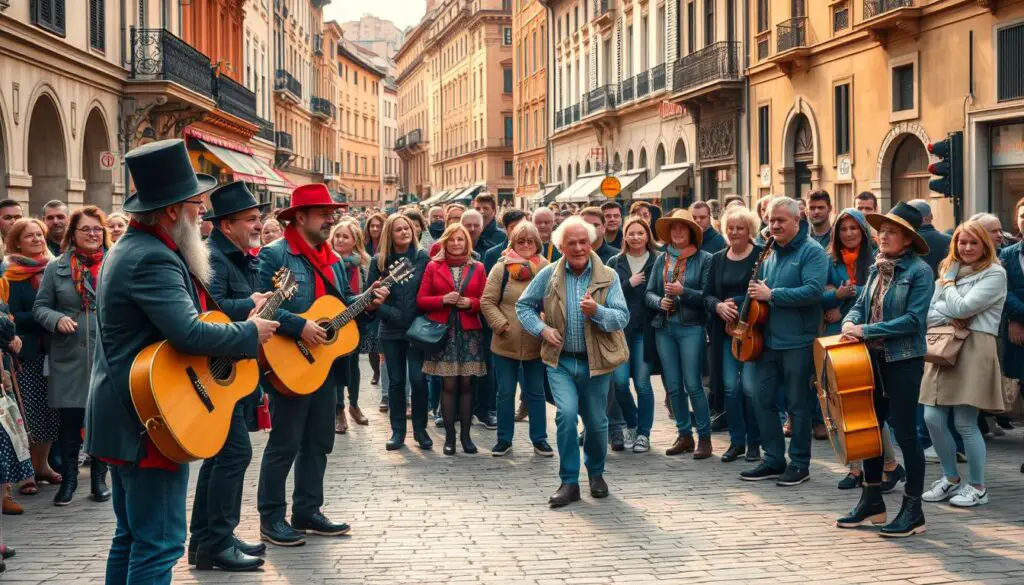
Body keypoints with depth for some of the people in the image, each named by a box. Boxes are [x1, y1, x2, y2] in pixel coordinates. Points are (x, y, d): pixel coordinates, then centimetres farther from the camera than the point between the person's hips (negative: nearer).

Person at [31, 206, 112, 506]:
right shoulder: (56, 268, 6)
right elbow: (40, 306, 7)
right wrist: (57, 319, -13)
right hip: (69, 357, 0)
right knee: (69, 419, 2)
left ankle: (99, 479, 18)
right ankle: (68, 479, 16)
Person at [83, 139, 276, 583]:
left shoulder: (131, 247, 14)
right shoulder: (154, 259, -20)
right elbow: (188, 332, -31)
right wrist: (250, 334, -16)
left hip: (126, 414, 11)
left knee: (131, 535, 16)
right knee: (160, 542, -7)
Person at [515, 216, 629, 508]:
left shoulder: (608, 276, -4)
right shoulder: (548, 275, -1)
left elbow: (622, 317, -10)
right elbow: (524, 305, 8)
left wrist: (596, 311, -29)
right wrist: (541, 329, -8)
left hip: (595, 362, 0)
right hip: (561, 360, 0)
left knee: (596, 422, 10)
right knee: (566, 413, -18)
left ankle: (596, 472, 38)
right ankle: (569, 482, -7)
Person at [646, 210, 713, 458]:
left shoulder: (704, 259, -2)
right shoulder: (661, 259, 11)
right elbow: (649, 293, 11)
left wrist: (683, 292, -19)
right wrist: (660, 302, -9)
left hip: (691, 328, -5)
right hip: (664, 328, 5)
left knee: (693, 385, -8)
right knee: (673, 386, 8)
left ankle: (704, 437, 1)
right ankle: (684, 435, 19)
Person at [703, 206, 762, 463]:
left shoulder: (761, 256, -4)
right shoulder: (717, 259, 13)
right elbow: (707, 295, 14)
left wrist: (742, 307, -19)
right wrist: (718, 306, -8)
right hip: (725, 331, 5)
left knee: (749, 386, -7)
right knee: (730, 386, 5)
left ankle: (754, 443, 6)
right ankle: (737, 441, 16)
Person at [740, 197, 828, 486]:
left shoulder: (812, 251, -9)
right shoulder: (770, 253, 15)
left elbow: (813, 291, -21)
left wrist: (771, 294, -19)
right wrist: (755, 291, 3)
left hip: (797, 341, -7)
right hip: (769, 340, 7)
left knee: (797, 405, 1)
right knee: (763, 399, 7)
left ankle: (799, 463, 11)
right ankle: (773, 459, 18)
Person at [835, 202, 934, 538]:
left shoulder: (919, 271, -11)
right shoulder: (878, 270, 10)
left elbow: (913, 320, -19)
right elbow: (861, 305, 13)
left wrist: (867, 331, -19)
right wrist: (851, 322, -10)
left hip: (904, 361, -7)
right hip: (873, 359, 7)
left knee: (905, 433, -2)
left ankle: (913, 510, 8)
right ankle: (872, 502, 25)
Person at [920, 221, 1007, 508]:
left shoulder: (994, 273, -4)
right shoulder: (949, 270, 18)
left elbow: (961, 307, -14)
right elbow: (927, 312, 9)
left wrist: (948, 280, 1)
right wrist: (947, 317, -10)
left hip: (974, 349, -6)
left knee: (965, 423, -7)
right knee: (932, 419, 1)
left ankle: (977, 486, 8)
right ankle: (951, 479, 19)